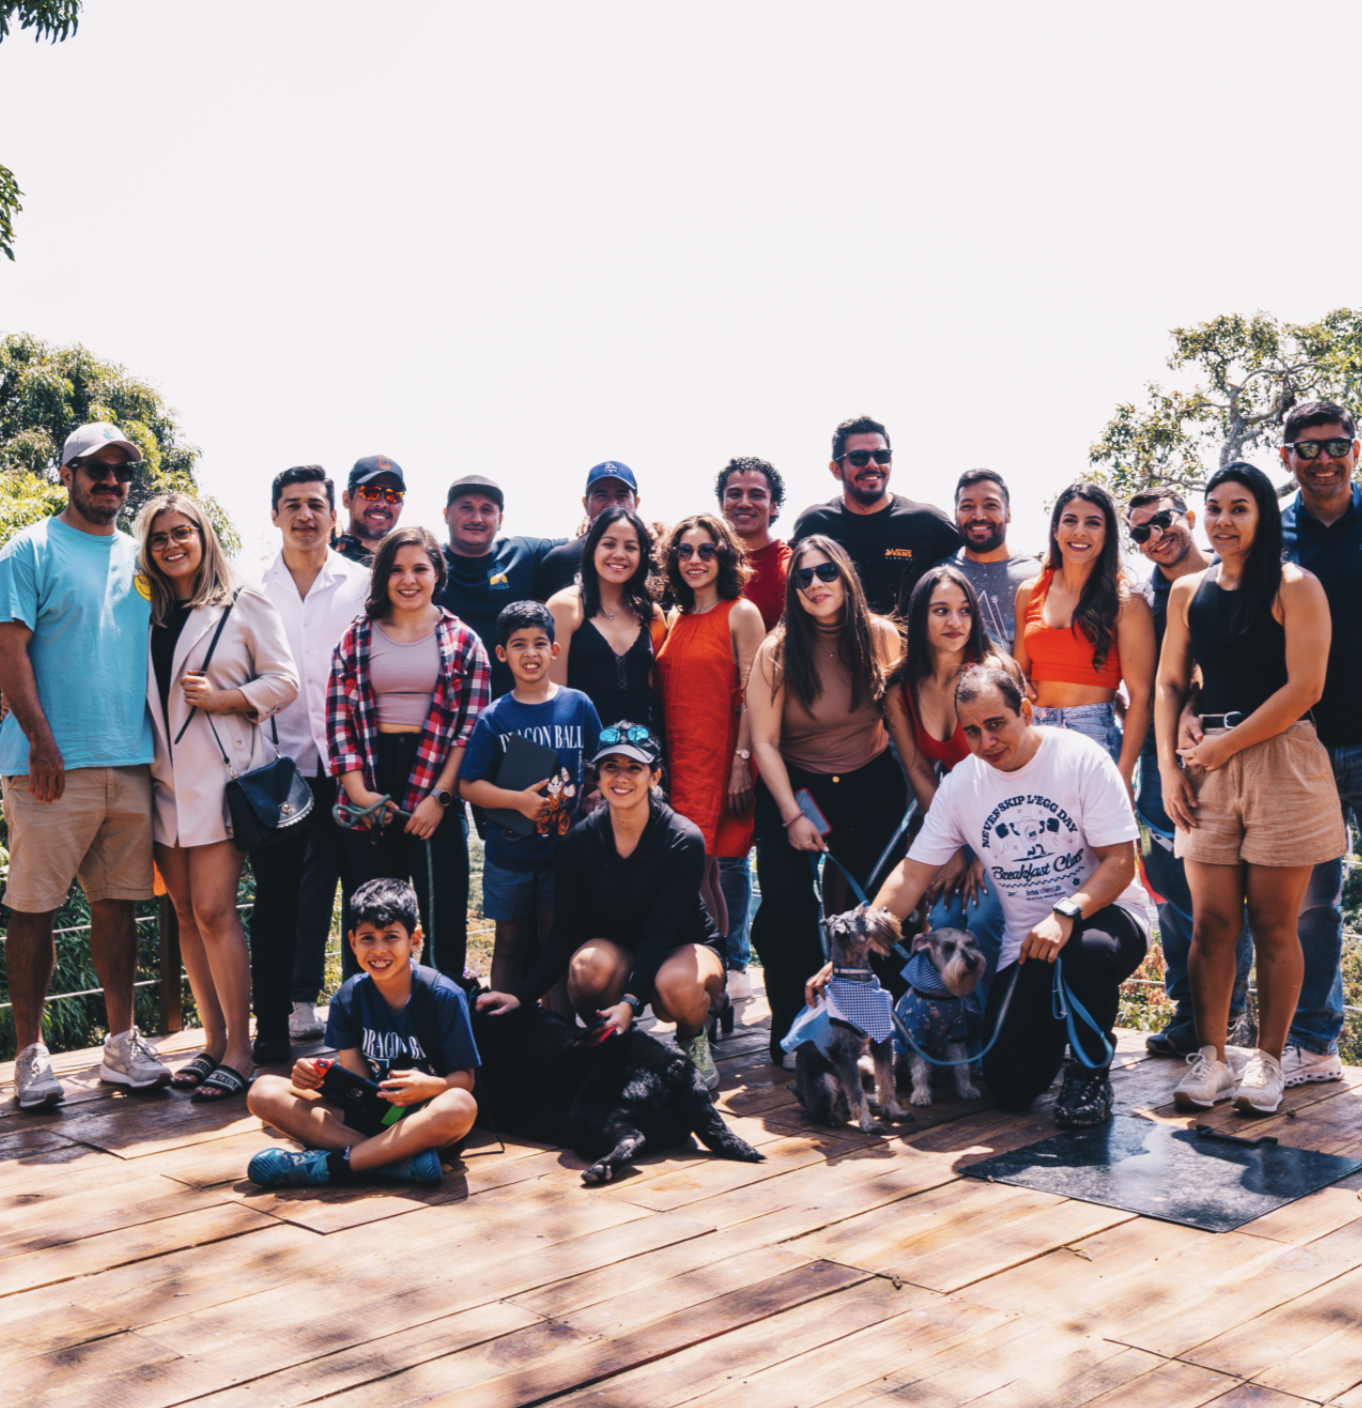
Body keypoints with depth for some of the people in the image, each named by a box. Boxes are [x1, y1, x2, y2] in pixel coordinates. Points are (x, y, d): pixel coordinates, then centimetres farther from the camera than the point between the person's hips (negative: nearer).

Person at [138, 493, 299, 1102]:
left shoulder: (244, 605, 2)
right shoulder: (145, 614, 14)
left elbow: (284, 681, 0)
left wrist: (221, 699, -11)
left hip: (223, 772, -5)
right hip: (165, 775, 5)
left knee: (213, 909, -10)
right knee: (187, 913, 6)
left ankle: (240, 1050, -3)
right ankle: (213, 1042, 15)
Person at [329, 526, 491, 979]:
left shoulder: (462, 642, 4)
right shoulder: (356, 638, 8)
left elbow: (472, 727, 0)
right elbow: (339, 718, 4)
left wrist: (440, 796, -9)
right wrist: (358, 791, -7)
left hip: (433, 790, -1)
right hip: (369, 795, 1)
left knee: (444, 915, 0)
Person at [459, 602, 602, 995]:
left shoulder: (578, 705, 1)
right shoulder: (494, 718, -3)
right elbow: (469, 785, -5)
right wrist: (518, 800, -17)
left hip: (564, 849, 0)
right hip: (508, 853, 0)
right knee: (511, 945, 11)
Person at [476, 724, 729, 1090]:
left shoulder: (684, 840, -20)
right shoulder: (580, 840, -11)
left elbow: (660, 933, -25)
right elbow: (565, 933, -10)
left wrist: (631, 1001, -38)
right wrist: (522, 996, -23)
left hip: (685, 948, -2)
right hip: (615, 948, 2)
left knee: (678, 984, -38)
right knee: (591, 963, -35)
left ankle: (693, 1039, -1)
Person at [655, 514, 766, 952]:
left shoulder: (741, 614, -3)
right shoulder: (677, 619, 15)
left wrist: (741, 763, -15)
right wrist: (659, 762, 10)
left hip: (717, 762, -6)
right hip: (676, 760, 6)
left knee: (696, 874, -10)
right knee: (704, 876, 7)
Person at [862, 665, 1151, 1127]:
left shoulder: (1082, 759, -12)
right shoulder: (961, 784, -1)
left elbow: (1120, 863, -14)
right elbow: (910, 878, -1)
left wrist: (1066, 913, -32)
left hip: (1103, 913, -3)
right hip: (1026, 941, 3)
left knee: (1089, 950, -41)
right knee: (1010, 1087, -12)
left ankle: (1091, 1069, -10)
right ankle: (1055, 1021, 24)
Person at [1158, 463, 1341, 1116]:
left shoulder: (1295, 587, -2)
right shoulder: (1188, 591, 13)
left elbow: (1304, 687, -10)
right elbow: (1169, 683, 14)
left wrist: (1222, 746, -9)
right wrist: (1168, 765, 2)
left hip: (1281, 762, -4)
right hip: (1207, 767, 4)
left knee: (1272, 921, 1)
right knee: (1211, 921, 1)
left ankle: (1267, 1061, 11)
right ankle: (1209, 1057, 8)